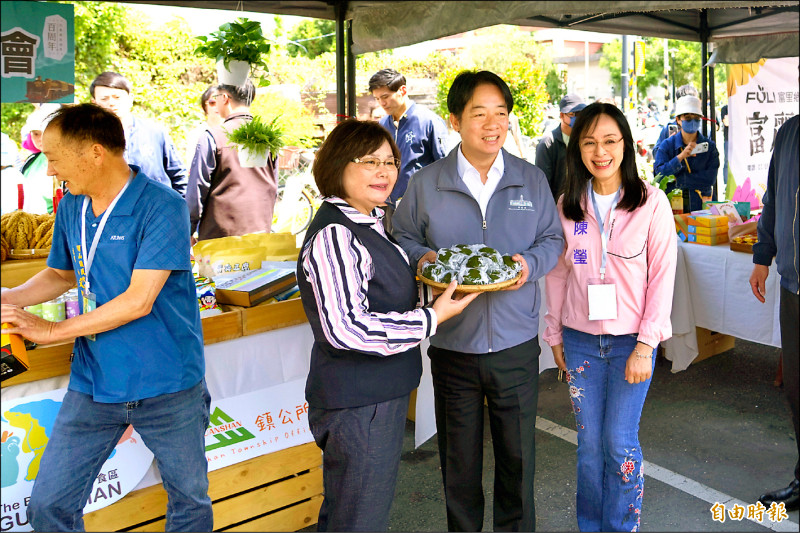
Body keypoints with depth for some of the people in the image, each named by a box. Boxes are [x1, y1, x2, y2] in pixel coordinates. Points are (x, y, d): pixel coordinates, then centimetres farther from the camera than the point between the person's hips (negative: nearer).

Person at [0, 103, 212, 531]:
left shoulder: (162, 207, -17)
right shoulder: (70, 207, 5)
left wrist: (53, 331, -14)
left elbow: (138, 301, -21)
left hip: (165, 385, -5)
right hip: (92, 384, 6)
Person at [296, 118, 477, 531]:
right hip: (358, 404, -10)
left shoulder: (366, 222, 10)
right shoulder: (334, 236, -23)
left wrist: (417, 272, 10)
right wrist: (432, 319, -23)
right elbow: (347, 328, -31)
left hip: (378, 393, 10)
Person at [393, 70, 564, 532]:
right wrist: (423, 259, -15)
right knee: (459, 458, 14)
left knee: (518, 455, 14)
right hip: (452, 344, -1)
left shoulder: (533, 180, 3)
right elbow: (402, 240, 7)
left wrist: (530, 263, -12)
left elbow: (553, 239, 9)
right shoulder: (425, 184, -1)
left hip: (517, 342, 1)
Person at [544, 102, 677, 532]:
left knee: (620, 444, 2)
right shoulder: (567, 206, 2)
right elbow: (556, 274, 8)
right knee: (589, 443, 11)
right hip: (580, 340, 3)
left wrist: (646, 344, -11)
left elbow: (662, 276, -7)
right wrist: (554, 335, 8)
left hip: (631, 341, -2)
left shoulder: (651, 202, -6)